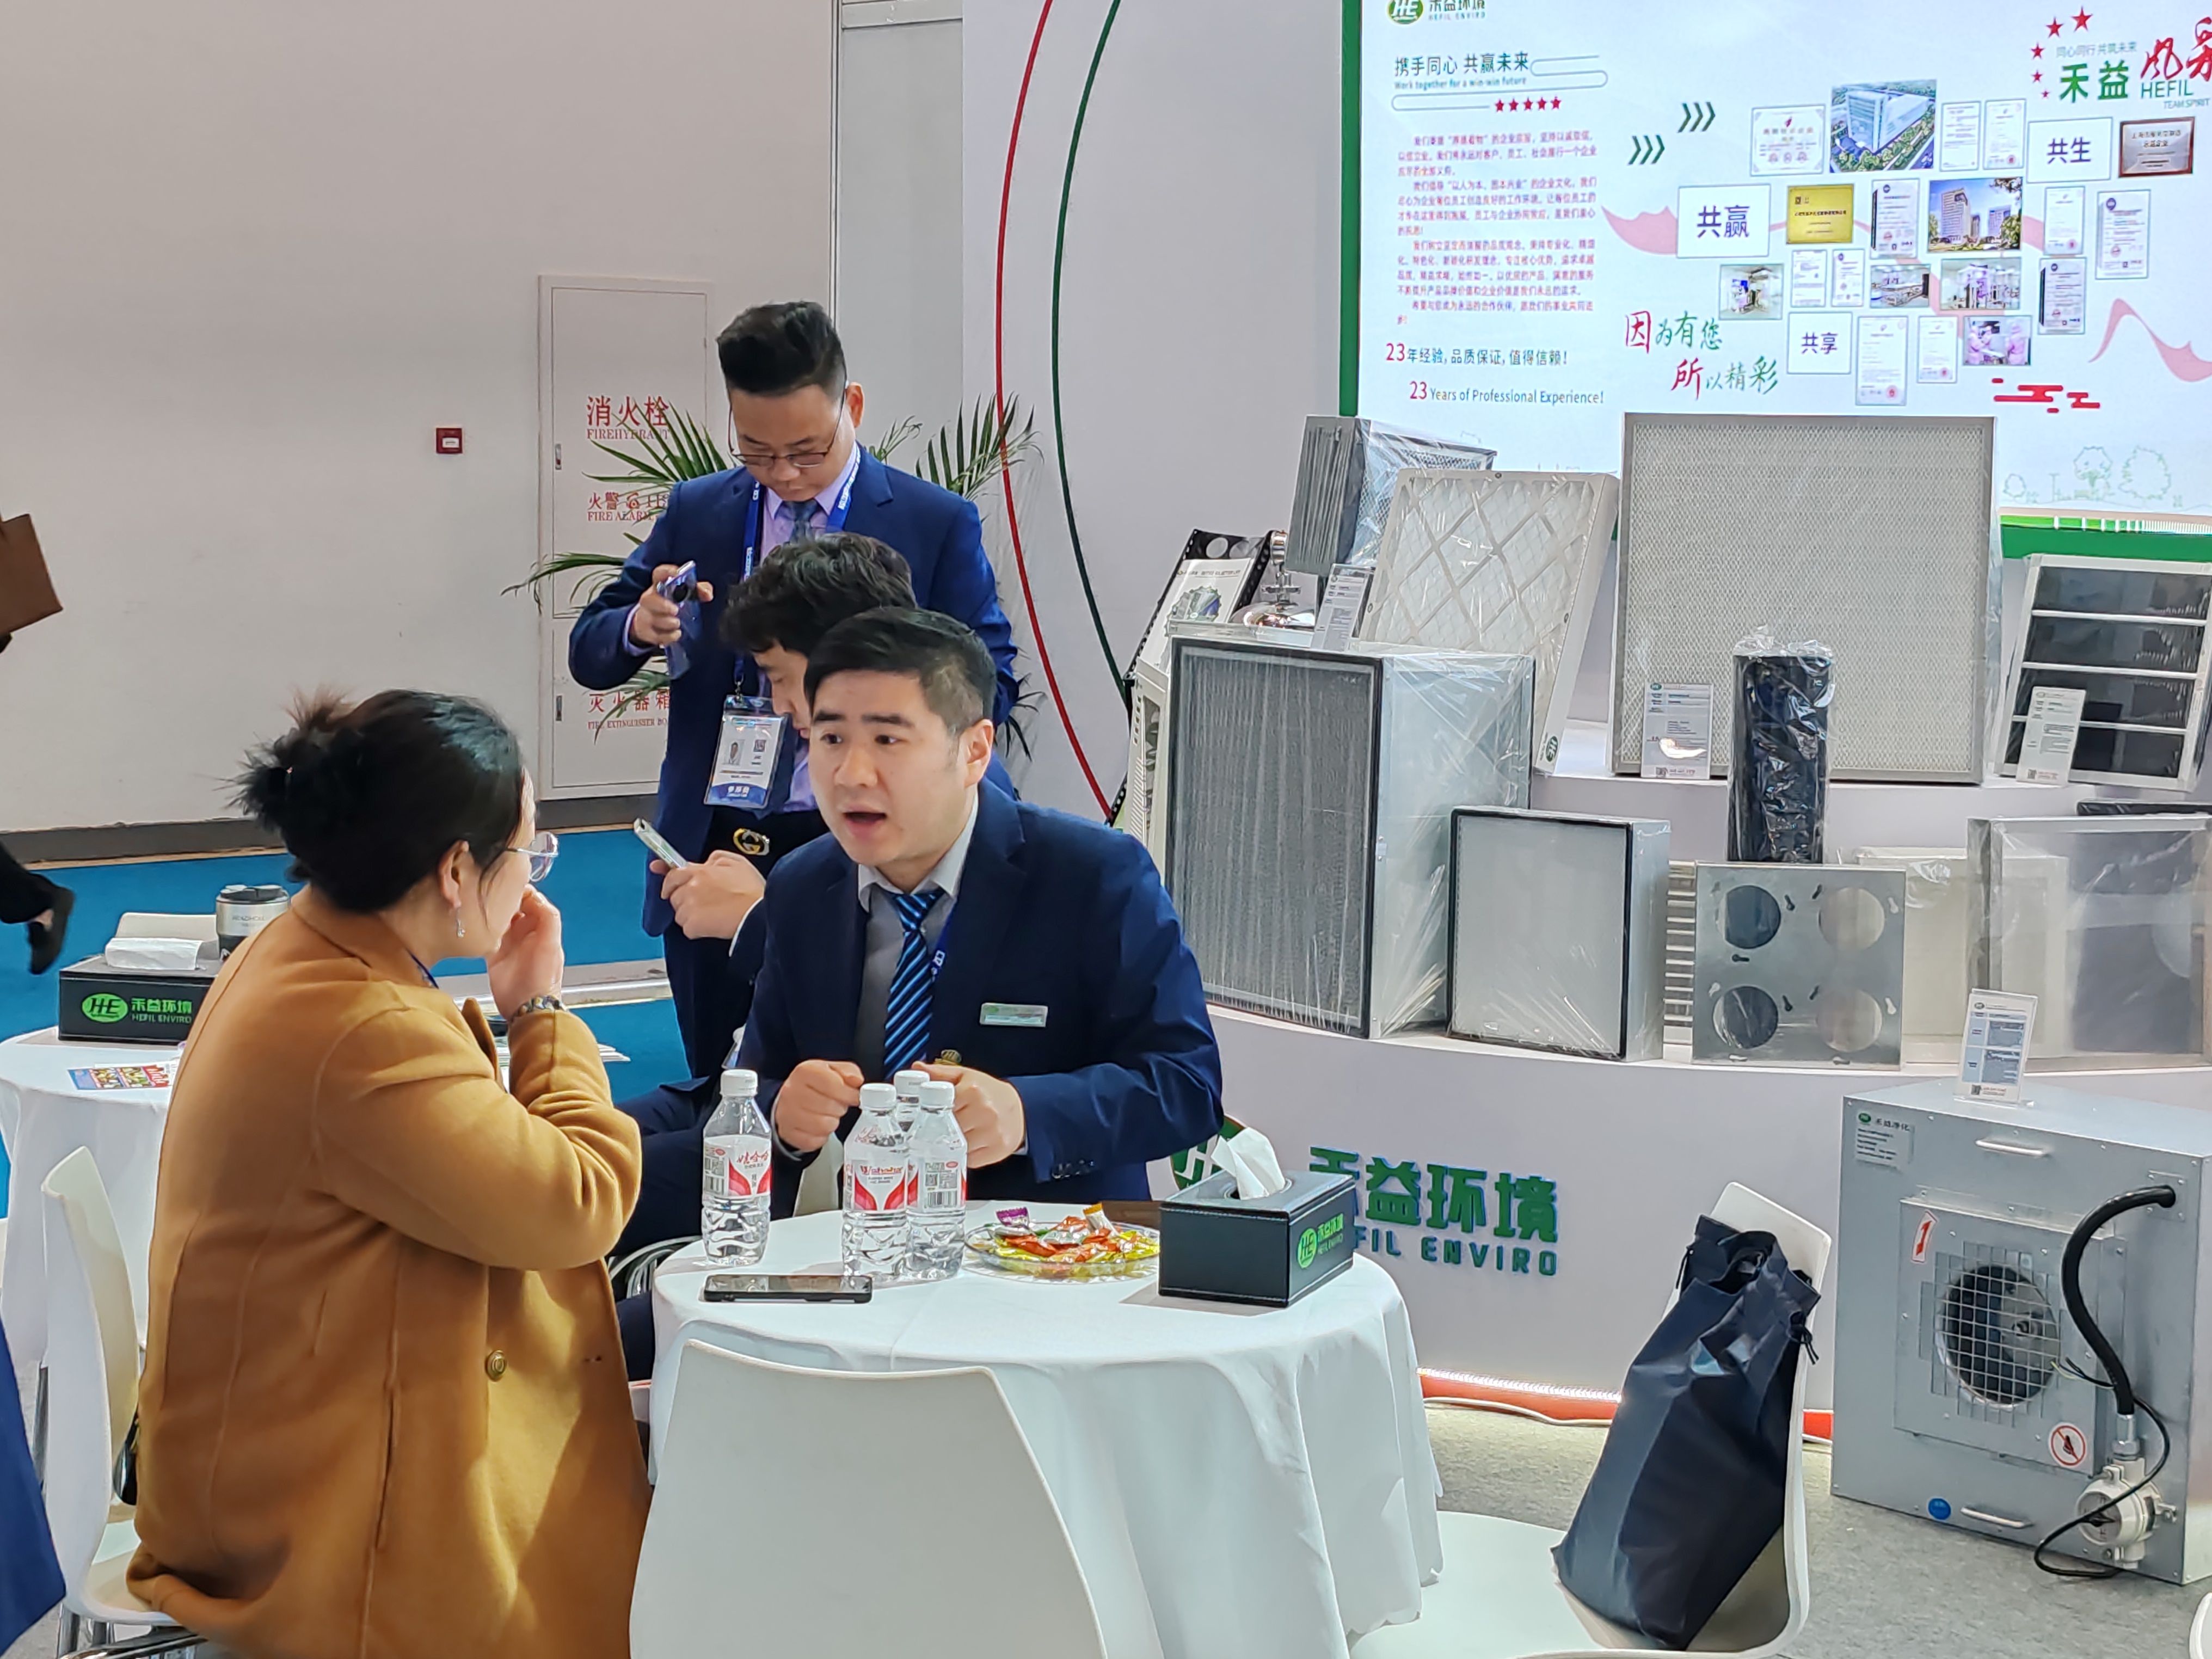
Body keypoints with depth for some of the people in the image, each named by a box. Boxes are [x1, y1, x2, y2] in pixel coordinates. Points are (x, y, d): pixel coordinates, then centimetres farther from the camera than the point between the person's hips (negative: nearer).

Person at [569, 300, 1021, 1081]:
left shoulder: (938, 524, -2)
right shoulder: (695, 513, 8)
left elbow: (990, 683, -4)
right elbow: (589, 653, 9)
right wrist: (639, 627, -15)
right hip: (713, 848, 3)